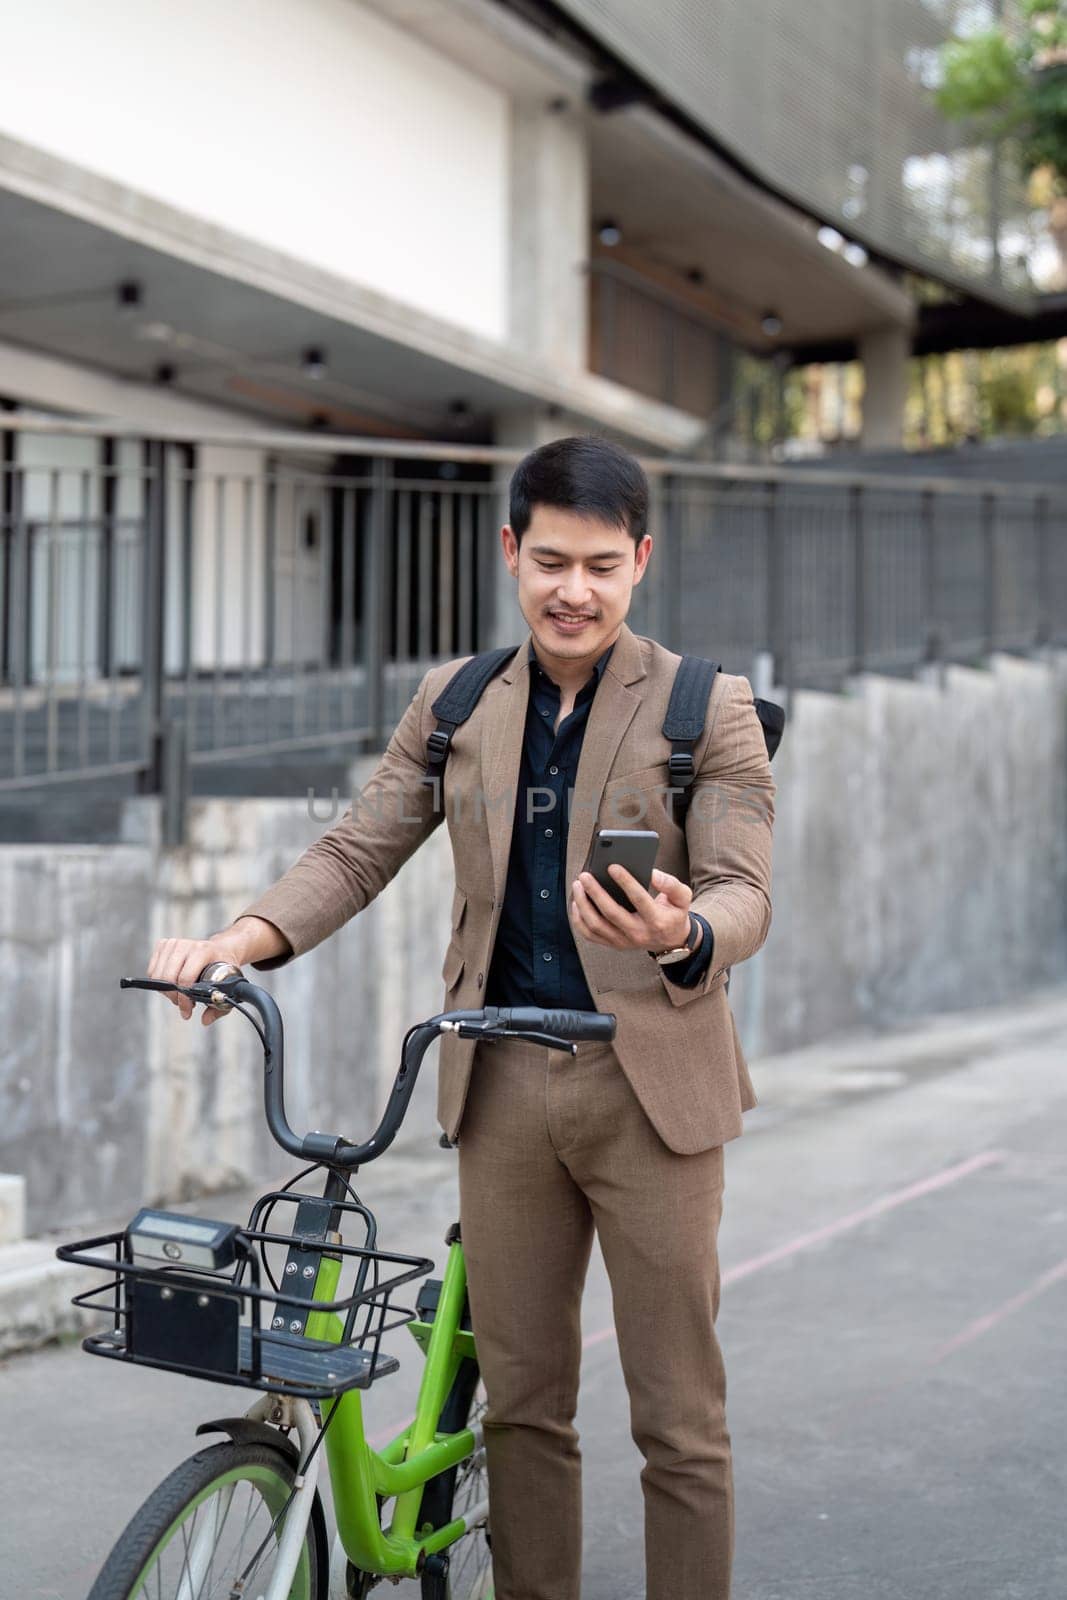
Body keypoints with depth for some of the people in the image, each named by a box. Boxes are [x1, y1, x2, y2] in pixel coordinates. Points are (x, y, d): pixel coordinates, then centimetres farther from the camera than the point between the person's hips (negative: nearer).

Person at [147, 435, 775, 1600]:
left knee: (678, 1417, 4)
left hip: (651, 1083, -3)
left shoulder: (708, 707, -2)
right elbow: (356, 853, 5)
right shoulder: (454, 702, 8)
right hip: (502, 1081, 3)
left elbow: (744, 891, -9)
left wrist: (682, 935, -34)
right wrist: (238, 942, -13)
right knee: (520, 1402, 12)